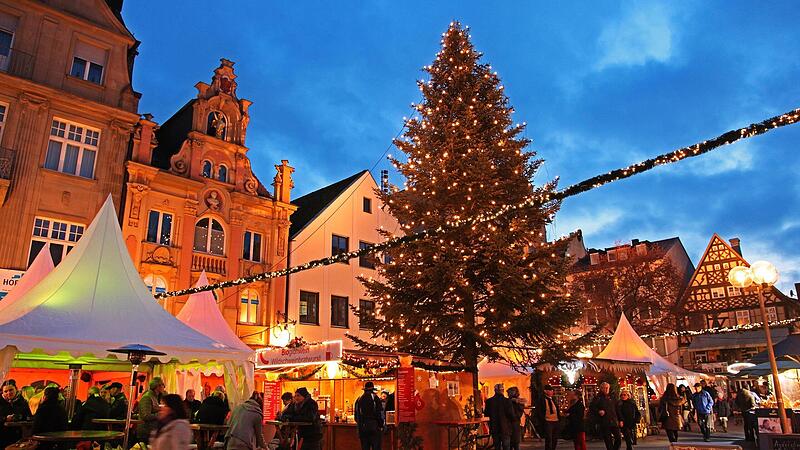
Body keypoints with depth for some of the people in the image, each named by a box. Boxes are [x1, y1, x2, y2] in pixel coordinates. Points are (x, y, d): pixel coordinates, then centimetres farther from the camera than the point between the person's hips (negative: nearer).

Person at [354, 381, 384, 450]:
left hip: (362, 427, 5)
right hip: (374, 426, -5)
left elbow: (356, 414, 13)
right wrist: (382, 425, 2)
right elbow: (380, 413, -7)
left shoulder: (359, 399, 9)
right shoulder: (375, 398, -6)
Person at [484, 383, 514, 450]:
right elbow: (511, 414, -15)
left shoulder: (489, 401, -4)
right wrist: (512, 418, 8)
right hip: (505, 428, -3)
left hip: (494, 429, 3)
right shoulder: (506, 401, -14)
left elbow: (486, 414, 4)